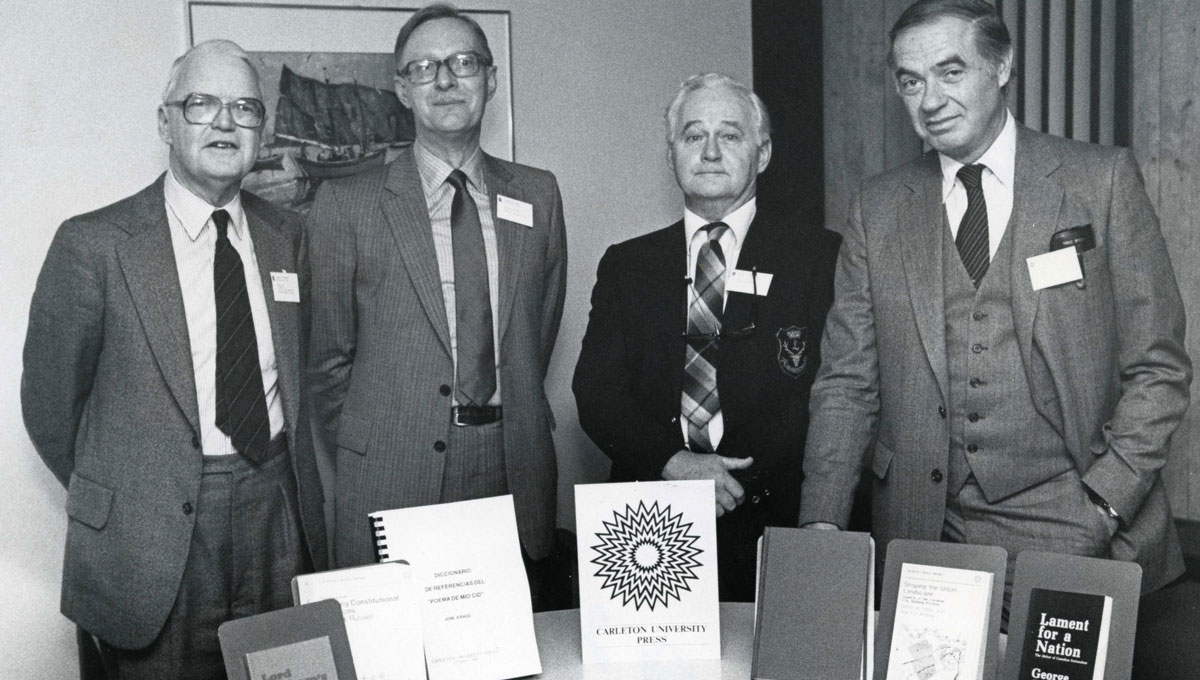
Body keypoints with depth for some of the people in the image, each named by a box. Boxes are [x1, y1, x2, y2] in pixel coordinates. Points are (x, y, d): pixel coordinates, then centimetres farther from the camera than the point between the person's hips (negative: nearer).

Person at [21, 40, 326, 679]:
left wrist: (292, 478, 8)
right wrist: (119, 500, 6)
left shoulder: (286, 235, 6)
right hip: (155, 537, -3)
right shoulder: (94, 242, -7)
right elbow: (50, 398, -1)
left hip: (282, 513, 4)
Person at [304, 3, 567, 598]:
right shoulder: (346, 204, -2)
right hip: (390, 483, -2)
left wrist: (511, 421, 12)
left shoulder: (537, 195, 8)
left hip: (515, 475, 3)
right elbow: (328, 357, 2)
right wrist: (362, 469, 4)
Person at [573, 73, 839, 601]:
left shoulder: (821, 257, 3)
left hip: (772, 528, -1)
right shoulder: (626, 265, 12)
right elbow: (595, 390, 4)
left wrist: (744, 481, -15)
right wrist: (672, 463, -13)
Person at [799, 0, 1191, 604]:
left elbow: (1156, 366, 2)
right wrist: (821, 524, -6)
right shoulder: (878, 208, 7)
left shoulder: (1103, 180, 2)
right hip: (924, 533, 2)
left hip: (1071, 533, -1)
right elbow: (847, 383, 5)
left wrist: (1103, 502, -9)